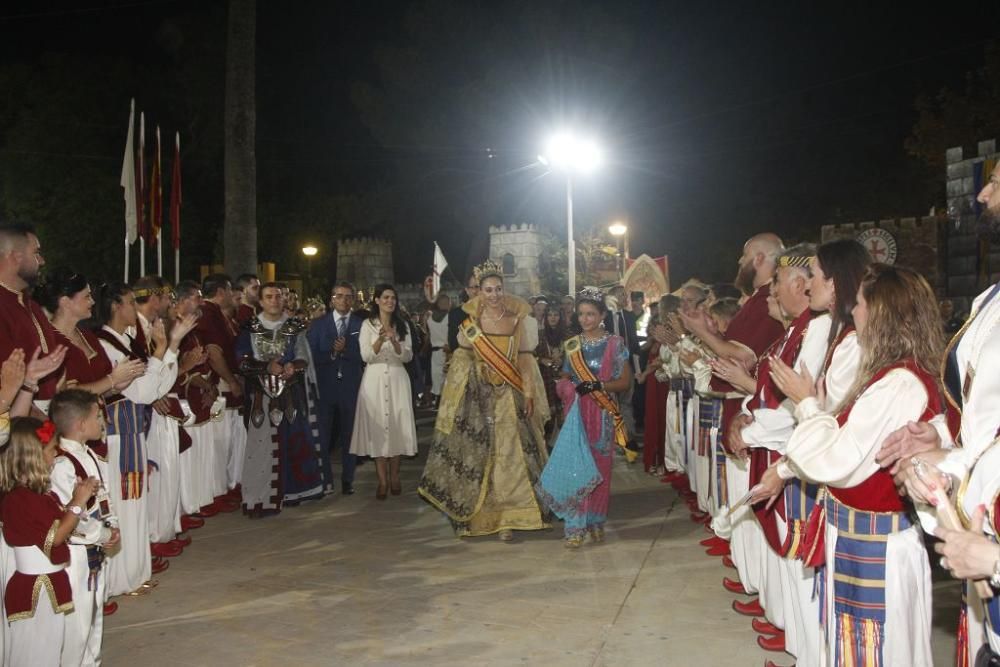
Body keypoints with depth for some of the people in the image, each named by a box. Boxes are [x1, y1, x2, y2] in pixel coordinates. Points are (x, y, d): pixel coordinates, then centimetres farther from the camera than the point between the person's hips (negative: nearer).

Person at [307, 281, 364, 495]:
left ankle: (348, 481, 17)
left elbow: (364, 355, -5)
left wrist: (345, 350, -18)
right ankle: (325, 480, 14)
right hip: (325, 387, 1)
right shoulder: (318, 325, 6)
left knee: (349, 435, 7)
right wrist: (332, 353, -13)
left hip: (351, 387, -1)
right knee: (323, 436, 3)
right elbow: (311, 355, 0)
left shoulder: (362, 324, 2)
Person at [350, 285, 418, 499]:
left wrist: (394, 342, -16)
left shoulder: (402, 325, 8)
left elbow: (408, 356, 2)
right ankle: (382, 480, 2)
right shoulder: (367, 325, 2)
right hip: (375, 380, -2)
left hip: (397, 379, 2)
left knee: (397, 426, 1)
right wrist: (380, 340, -23)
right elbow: (366, 356, -6)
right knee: (377, 427, -3)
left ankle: (394, 476, 12)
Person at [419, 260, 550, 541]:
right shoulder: (472, 320, -2)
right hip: (478, 394, -1)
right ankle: (476, 512, 20)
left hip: (510, 395, 1)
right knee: (477, 452, 6)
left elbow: (525, 357, 2)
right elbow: (461, 357, 1)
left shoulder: (515, 318, 2)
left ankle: (506, 515, 10)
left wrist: (529, 394, -2)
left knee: (510, 453, 1)